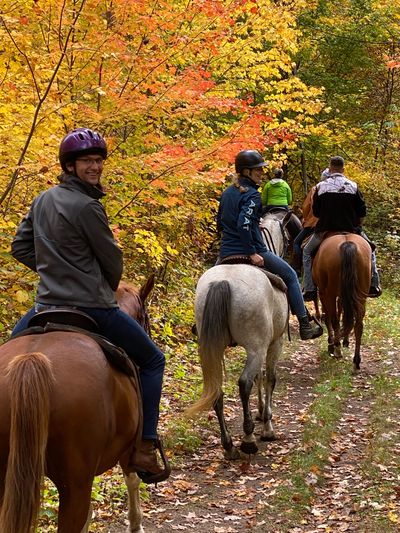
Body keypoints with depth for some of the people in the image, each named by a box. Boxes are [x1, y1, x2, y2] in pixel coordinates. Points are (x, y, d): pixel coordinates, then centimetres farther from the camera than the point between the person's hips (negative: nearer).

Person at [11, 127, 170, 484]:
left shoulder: (42, 200, 9)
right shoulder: (87, 206, -15)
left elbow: (20, 247, 17)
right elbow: (112, 259, -7)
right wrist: (108, 289, 14)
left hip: (46, 304, 7)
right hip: (93, 307, -7)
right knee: (152, 361, 8)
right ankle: (146, 448, 2)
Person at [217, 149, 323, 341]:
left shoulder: (227, 193, 11)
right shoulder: (252, 195, -14)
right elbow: (243, 224, -27)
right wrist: (252, 253, -23)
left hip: (226, 252, 7)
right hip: (250, 251, -7)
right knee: (290, 275, 8)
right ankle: (305, 326, 9)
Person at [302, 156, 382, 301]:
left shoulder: (320, 187, -3)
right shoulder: (353, 186, -2)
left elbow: (315, 212, 2)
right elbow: (362, 212, -1)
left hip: (325, 230, 0)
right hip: (351, 229, 1)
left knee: (307, 252, 20)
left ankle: (309, 290, 8)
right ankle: (373, 285, 19)